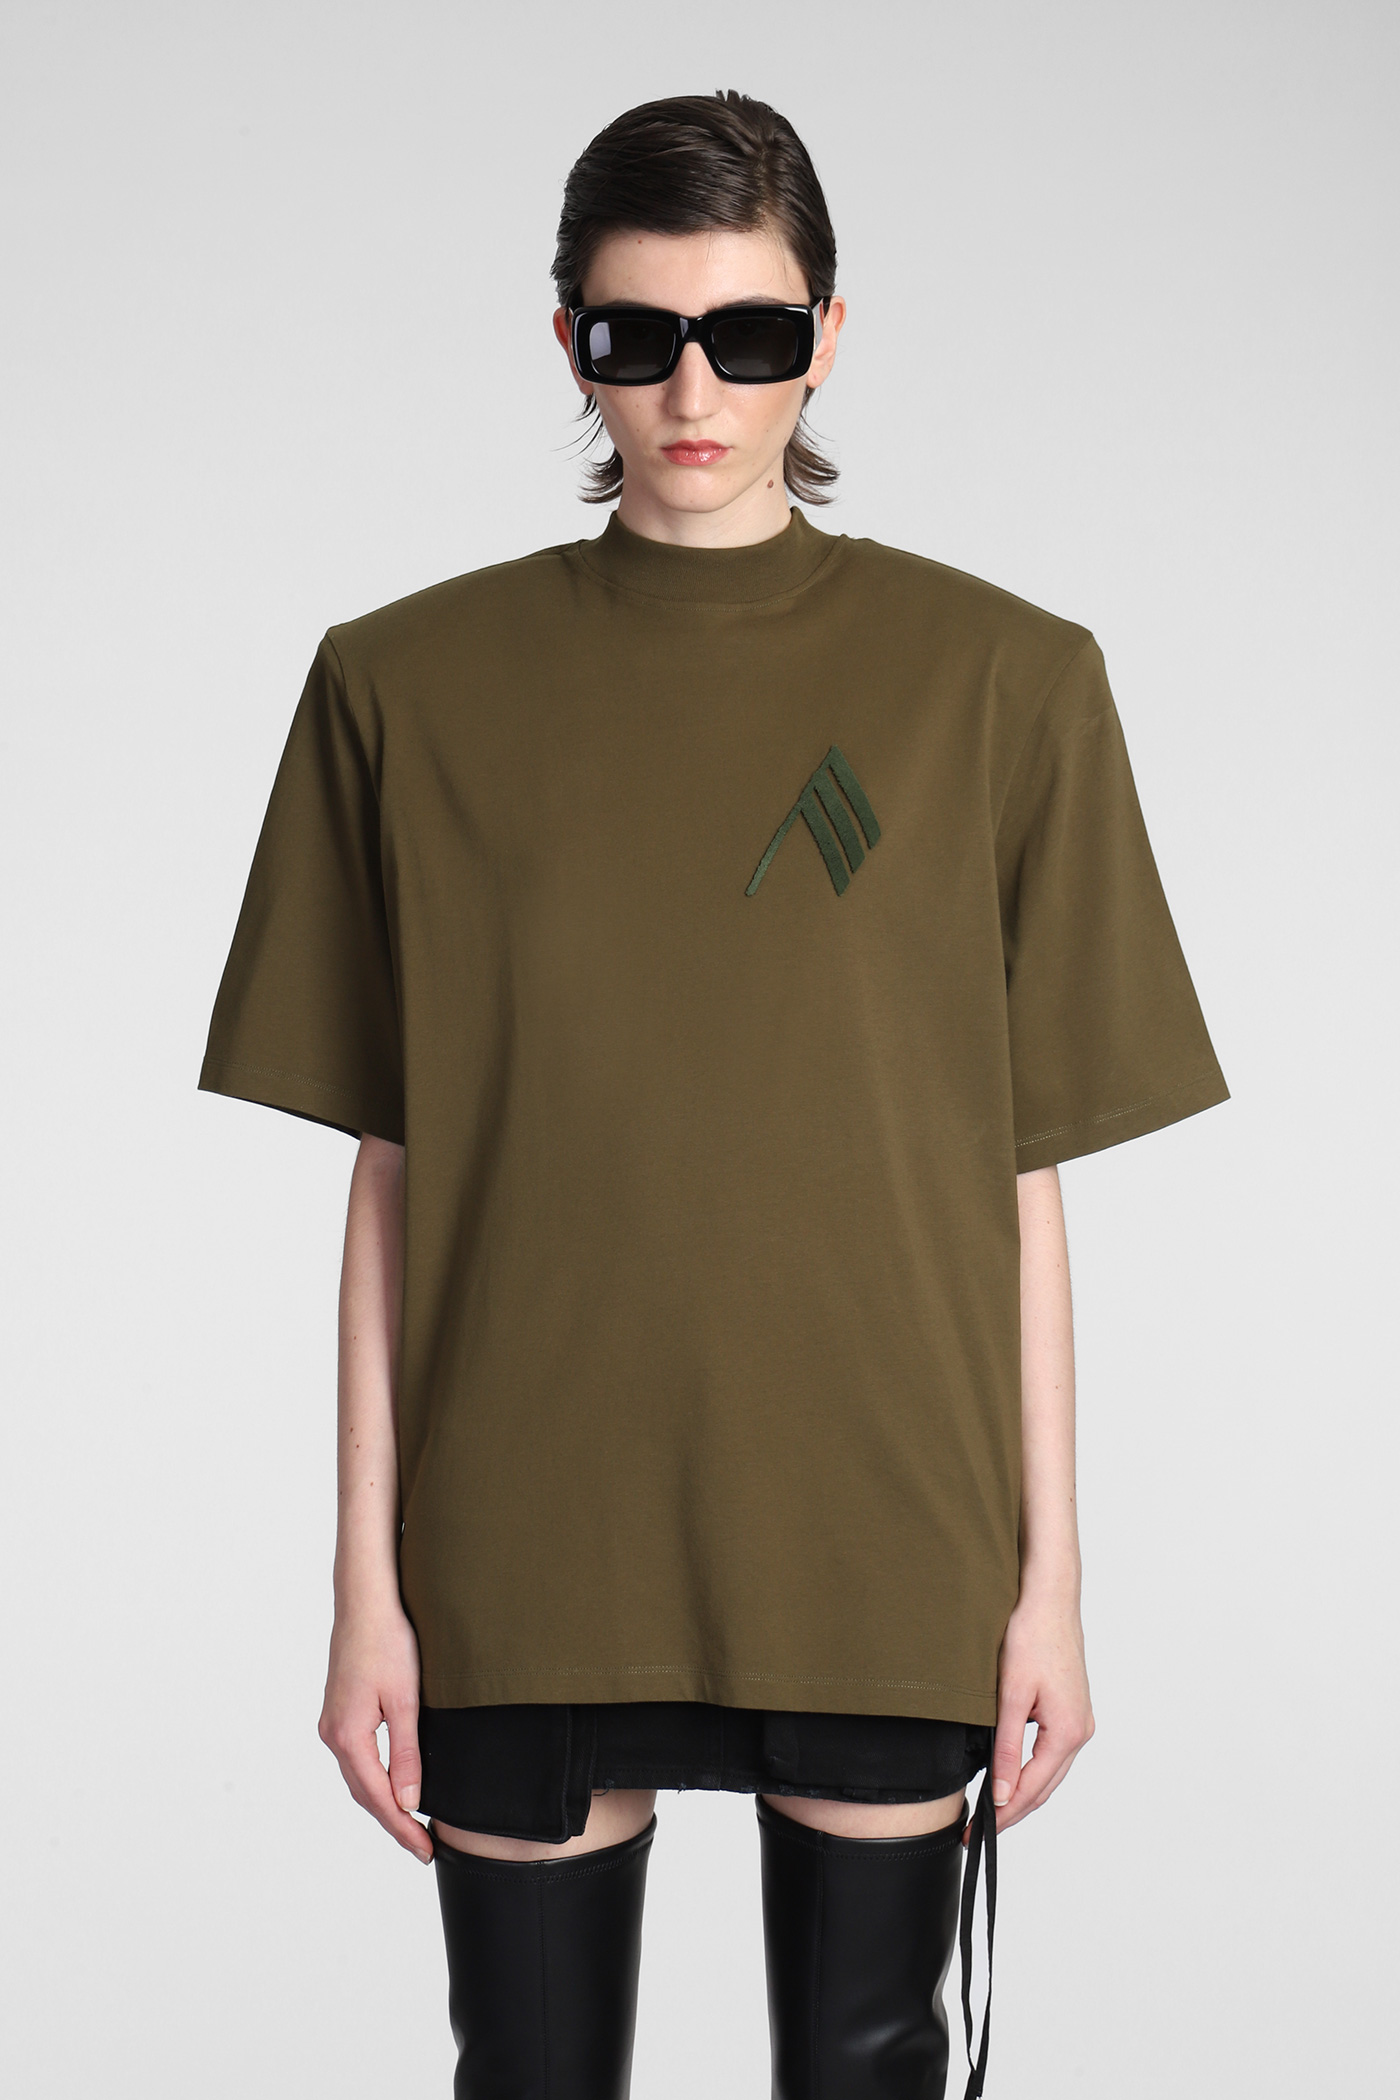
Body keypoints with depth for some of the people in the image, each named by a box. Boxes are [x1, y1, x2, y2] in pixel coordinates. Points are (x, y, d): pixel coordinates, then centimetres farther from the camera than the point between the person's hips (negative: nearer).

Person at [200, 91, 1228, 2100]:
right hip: (530, 1552, 1)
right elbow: (389, 1173, 2)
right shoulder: (413, 684, 0)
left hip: (882, 1536, 0)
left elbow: (1024, 1168, 1)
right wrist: (367, 1583, 1)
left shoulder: (997, 678, -2)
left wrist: (1052, 1575, 0)